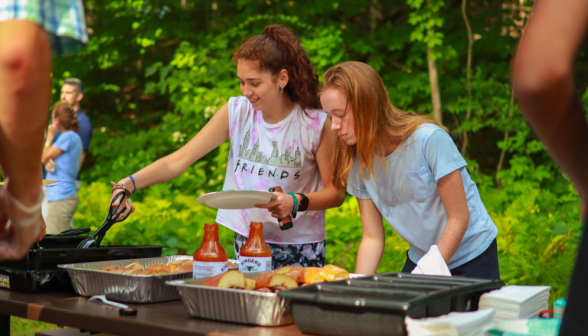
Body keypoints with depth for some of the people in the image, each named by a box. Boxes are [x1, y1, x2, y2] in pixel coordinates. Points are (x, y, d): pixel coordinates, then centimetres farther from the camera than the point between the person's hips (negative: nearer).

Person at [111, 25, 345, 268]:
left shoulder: (317, 124, -11)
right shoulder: (236, 111, -4)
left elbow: (336, 192, -3)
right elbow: (179, 160, -6)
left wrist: (297, 202, -22)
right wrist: (128, 184, -18)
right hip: (247, 242, 2)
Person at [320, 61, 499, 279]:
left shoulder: (429, 139, -24)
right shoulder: (359, 160, -8)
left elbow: (459, 218, -19)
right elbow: (372, 238, -5)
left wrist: (429, 271, -23)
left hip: (473, 257, -4)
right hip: (418, 259, 4)